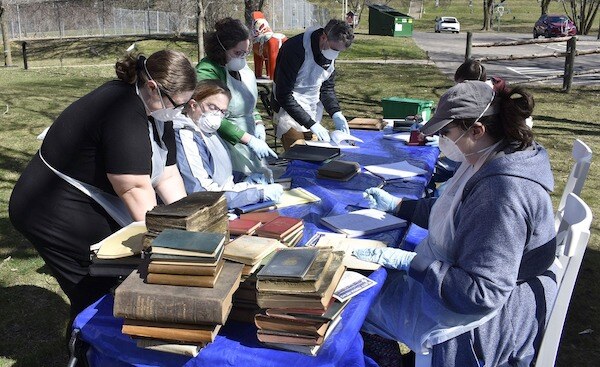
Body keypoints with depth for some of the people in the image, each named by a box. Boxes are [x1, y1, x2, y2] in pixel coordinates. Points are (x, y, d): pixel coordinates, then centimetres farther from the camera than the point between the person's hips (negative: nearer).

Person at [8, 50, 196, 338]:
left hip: (93, 203, 9)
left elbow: (168, 176, 0)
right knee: (94, 293, -2)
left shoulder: (157, 111, 1)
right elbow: (136, 189, -29)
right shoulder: (124, 112, -29)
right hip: (53, 209, -9)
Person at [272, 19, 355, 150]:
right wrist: (311, 124, -28)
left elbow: (327, 88, 8)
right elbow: (283, 95, -24)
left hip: (313, 113, 7)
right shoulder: (295, 49, -24)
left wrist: (336, 114, -11)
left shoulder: (330, 53, -2)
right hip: (290, 113, -6)